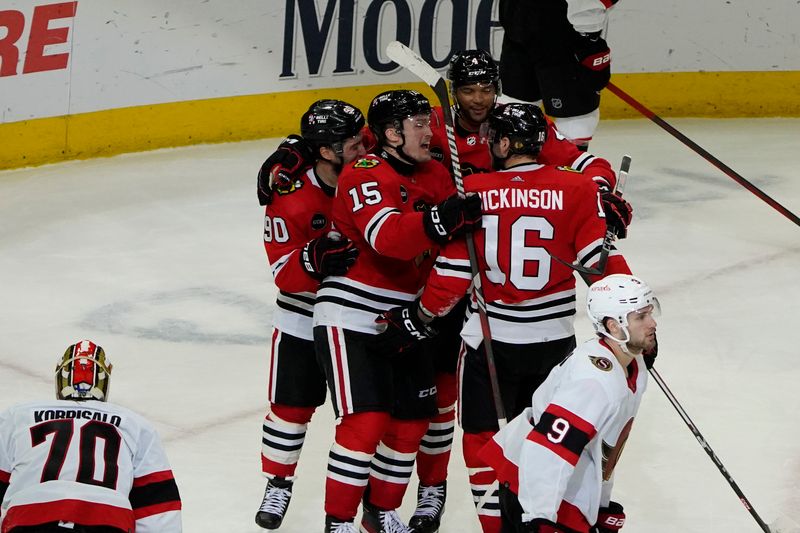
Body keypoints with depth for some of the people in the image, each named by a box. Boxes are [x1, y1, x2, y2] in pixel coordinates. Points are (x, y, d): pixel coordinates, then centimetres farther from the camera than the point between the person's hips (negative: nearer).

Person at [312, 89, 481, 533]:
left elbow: (456, 237, 3)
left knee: (413, 417, 11)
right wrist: (439, 220, -47)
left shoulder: (435, 175, 8)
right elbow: (387, 237, -32)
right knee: (367, 420, -15)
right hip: (349, 319, -8)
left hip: (401, 322, 8)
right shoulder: (364, 175, -16)